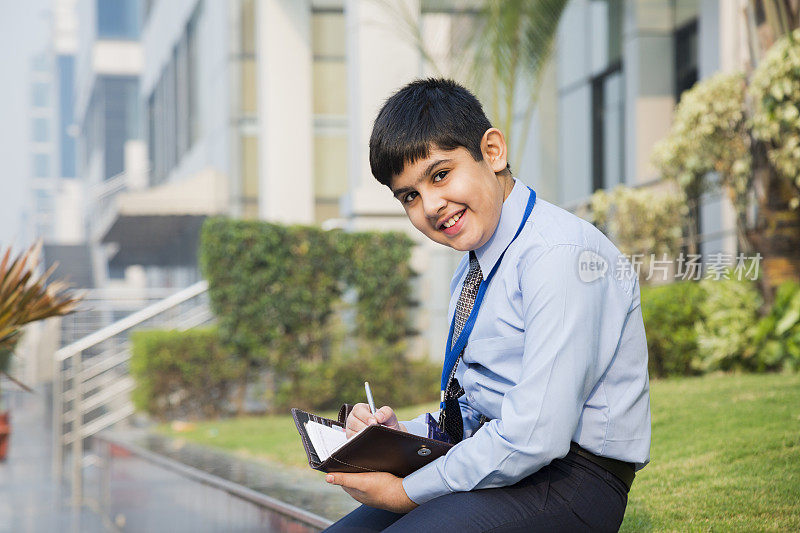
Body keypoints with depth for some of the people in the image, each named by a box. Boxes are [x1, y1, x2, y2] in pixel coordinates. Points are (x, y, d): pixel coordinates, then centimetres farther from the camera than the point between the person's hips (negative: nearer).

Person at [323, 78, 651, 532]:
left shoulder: (558, 255, -17)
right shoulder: (471, 272, 14)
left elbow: (537, 437, -24)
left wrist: (407, 492, -15)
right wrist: (402, 434, 1)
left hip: (570, 480, -9)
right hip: (495, 465, 9)